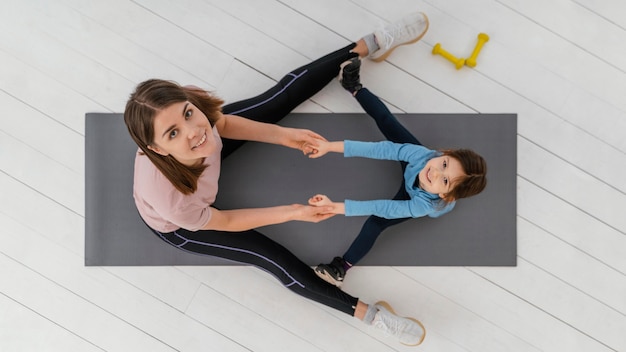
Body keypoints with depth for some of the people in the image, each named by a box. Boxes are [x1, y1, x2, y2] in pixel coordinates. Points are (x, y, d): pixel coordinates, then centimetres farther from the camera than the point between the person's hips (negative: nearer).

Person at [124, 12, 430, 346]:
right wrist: (294, 212, -24)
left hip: (202, 153, 4)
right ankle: (371, 314, 14)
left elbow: (221, 123, -11)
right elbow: (224, 222, -25)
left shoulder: (190, 103, -39)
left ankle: (369, 45, 23)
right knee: (275, 259, -4)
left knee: (283, 95, 4)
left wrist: (283, 136, -19)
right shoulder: (171, 200, -49)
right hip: (178, 225, -4)